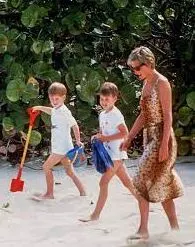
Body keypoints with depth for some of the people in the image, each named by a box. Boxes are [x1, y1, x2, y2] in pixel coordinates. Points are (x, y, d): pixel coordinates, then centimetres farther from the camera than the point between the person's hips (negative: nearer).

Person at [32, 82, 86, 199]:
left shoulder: (64, 111, -18)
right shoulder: (56, 110, 11)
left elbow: (75, 126, -17)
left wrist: (78, 141, -13)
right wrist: (40, 108, 28)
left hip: (62, 148, -9)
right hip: (59, 147, 9)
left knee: (46, 166, -2)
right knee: (70, 172, 10)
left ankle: (50, 193, 5)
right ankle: (83, 193, 11)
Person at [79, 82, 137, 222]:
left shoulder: (115, 114, -13)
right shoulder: (102, 115, 13)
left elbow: (125, 133, -20)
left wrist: (106, 138, -20)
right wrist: (98, 137, 2)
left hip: (116, 153, -9)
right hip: (109, 153, 9)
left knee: (104, 182, -11)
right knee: (127, 181, 16)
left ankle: (96, 215, -9)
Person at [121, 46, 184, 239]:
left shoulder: (161, 83, -12)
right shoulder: (146, 84, 13)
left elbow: (168, 116, -16)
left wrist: (164, 145, -22)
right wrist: (129, 138, 17)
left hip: (161, 136, -9)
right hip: (149, 136, 9)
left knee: (143, 182, -10)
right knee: (162, 183, 12)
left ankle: (143, 229, -5)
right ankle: (174, 226, 20)